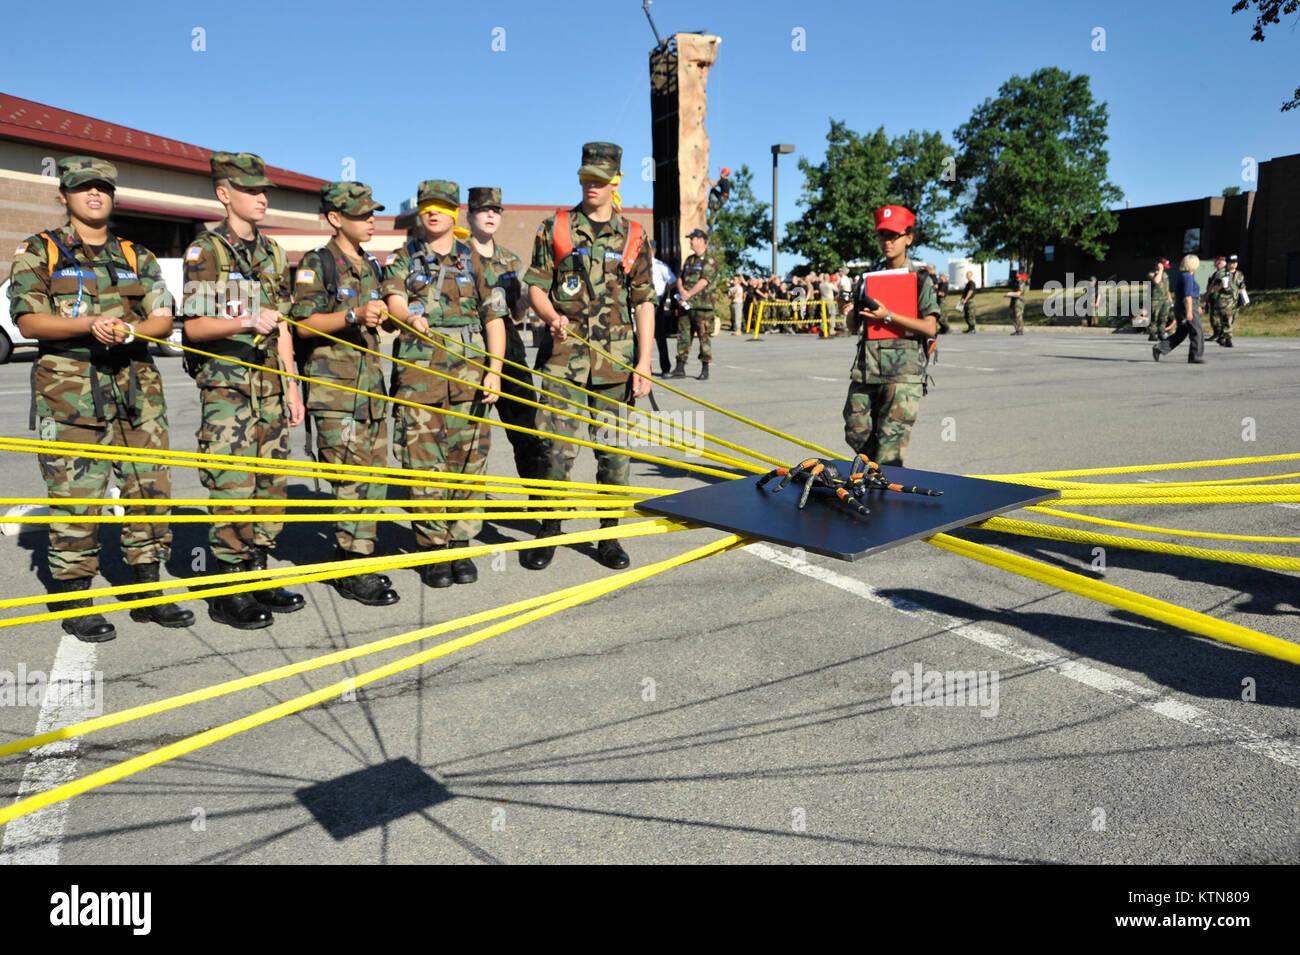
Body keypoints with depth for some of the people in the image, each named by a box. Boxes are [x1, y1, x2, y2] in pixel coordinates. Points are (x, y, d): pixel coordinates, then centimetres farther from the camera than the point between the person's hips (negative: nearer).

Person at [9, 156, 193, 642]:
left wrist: (129, 331, -14)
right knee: (74, 495, -3)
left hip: (137, 388, 4)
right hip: (69, 391, -3)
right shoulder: (38, 252, 7)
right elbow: (28, 320, -3)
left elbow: (163, 319, 7)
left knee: (150, 488, 4)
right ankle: (75, 604, 9)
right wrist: (89, 324, -19)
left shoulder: (138, 257, 16)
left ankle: (148, 593, 16)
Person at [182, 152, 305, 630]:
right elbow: (193, 327, -8)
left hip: (270, 383, 6)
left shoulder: (273, 253, 15)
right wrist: (246, 322, -25)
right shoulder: (205, 251, -3)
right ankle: (228, 593, 3)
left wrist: (291, 386, 13)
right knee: (233, 487, -7)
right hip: (226, 384, -6)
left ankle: (258, 576, 18)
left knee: (272, 483, 7)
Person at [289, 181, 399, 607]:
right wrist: (354, 316, -25)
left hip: (370, 382, 8)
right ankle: (353, 571, -1)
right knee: (354, 477, -10)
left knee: (374, 474, 8)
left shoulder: (370, 266, 19)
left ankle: (349, 555, 19)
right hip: (333, 385, -8)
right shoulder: (317, 264, -5)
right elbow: (302, 324, -15)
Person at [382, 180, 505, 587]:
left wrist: (494, 369, -5)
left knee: (468, 462, 0)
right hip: (418, 376, 0)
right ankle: (433, 551, 8)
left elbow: (494, 317, 8)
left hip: (469, 375, 1)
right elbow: (394, 301, -4)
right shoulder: (401, 259, 13)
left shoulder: (475, 261, 13)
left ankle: (461, 546, 12)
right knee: (424, 466, -2)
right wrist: (410, 317, -29)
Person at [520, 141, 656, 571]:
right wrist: (553, 316, -17)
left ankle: (609, 537, 18)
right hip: (565, 357, -1)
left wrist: (644, 363, 0)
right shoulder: (554, 228, 7)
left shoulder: (633, 236, 9)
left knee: (614, 451, 6)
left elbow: (644, 302, 8)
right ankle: (548, 534, 13)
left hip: (616, 360, 1)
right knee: (558, 449, -3)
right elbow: (536, 288, 6)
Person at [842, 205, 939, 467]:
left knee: (891, 438, -9)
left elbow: (930, 328, -8)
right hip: (866, 368, 5)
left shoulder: (920, 278, 2)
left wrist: (888, 316, -16)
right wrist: (849, 313, -5)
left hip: (903, 370, -5)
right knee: (856, 432, 6)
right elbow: (853, 328, 18)